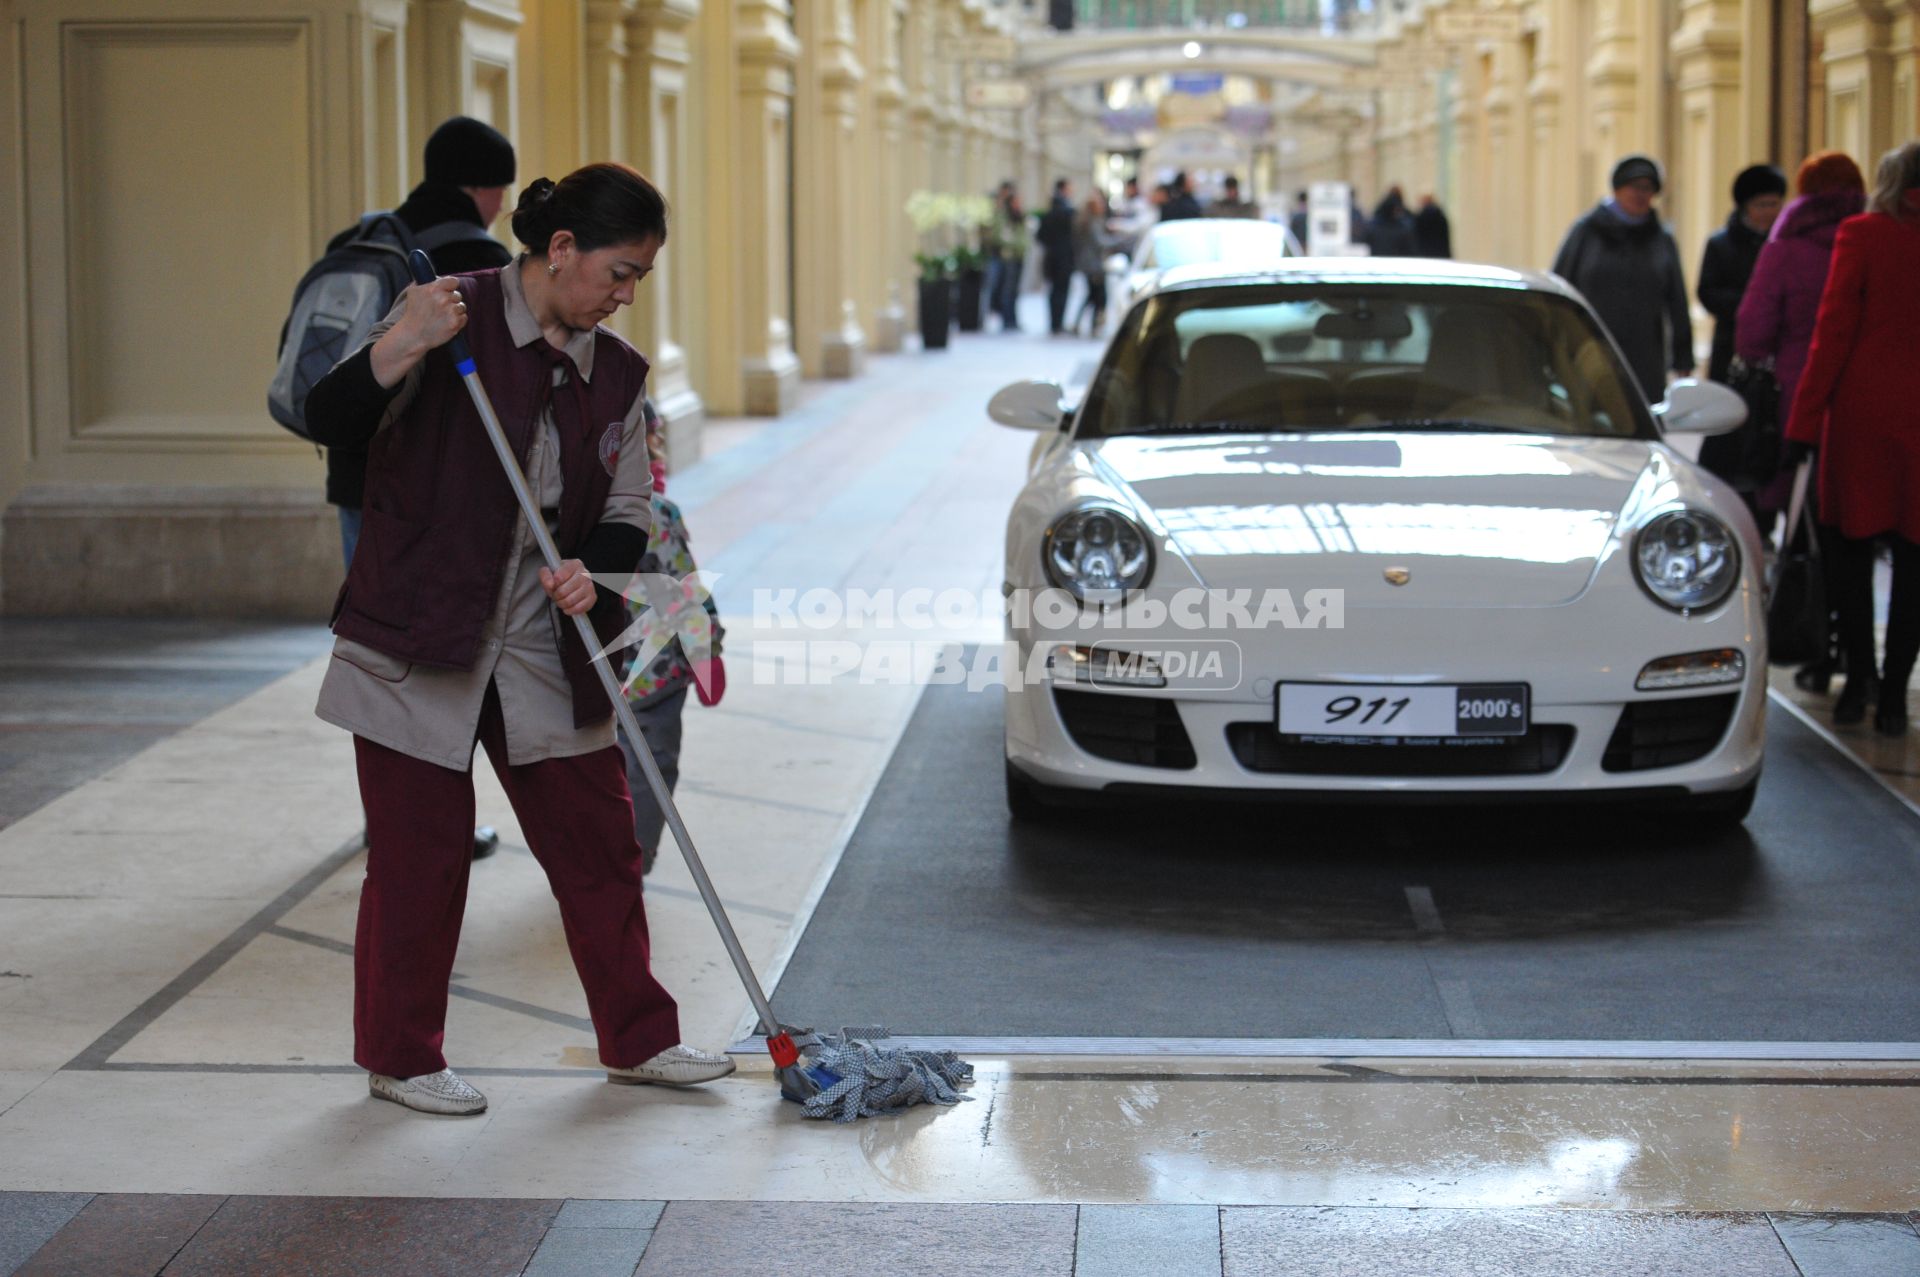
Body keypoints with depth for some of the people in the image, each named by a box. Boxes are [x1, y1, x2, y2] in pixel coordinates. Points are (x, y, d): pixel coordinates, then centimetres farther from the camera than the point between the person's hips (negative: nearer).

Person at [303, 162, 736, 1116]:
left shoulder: (616, 373, 8)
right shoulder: (454, 317, -10)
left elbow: (628, 518, 8)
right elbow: (329, 420, -16)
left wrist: (590, 569, -14)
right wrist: (400, 347, -33)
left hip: (546, 658, 6)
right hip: (418, 646, -5)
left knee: (600, 841, 9)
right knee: (419, 858, 3)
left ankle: (638, 1039, 23)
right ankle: (400, 1057, 19)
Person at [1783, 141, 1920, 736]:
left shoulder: (1860, 234, -3)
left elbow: (1834, 330, -6)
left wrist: (1806, 418, -3)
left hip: (1864, 409, -1)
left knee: (1854, 546, 10)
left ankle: (1859, 676, 11)